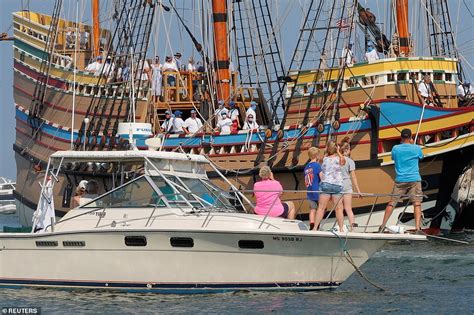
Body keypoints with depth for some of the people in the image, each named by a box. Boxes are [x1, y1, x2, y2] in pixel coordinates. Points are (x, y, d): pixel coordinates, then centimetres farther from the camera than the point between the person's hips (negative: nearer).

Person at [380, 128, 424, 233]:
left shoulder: (395, 149, 1)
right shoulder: (416, 149, -3)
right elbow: (421, 156, 17)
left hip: (400, 181, 2)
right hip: (414, 179, -2)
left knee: (391, 203, 9)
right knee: (417, 203, -3)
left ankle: (382, 226, 10)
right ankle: (417, 228, -15)